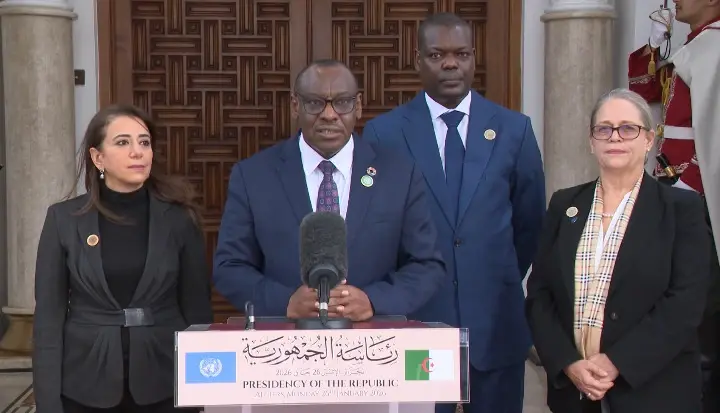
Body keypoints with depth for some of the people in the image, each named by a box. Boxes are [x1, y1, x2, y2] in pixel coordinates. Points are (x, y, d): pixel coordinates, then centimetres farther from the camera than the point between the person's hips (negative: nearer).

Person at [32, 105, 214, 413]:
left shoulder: (178, 217, -2)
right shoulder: (64, 219, -2)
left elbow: (197, 310, 1)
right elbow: (48, 317, -1)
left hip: (163, 386, 0)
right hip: (87, 387, 0)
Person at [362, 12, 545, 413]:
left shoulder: (514, 129, 3)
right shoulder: (384, 132, -2)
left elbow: (530, 221, 11)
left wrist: (503, 280, 12)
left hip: (496, 319, 2)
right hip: (416, 317, -1)